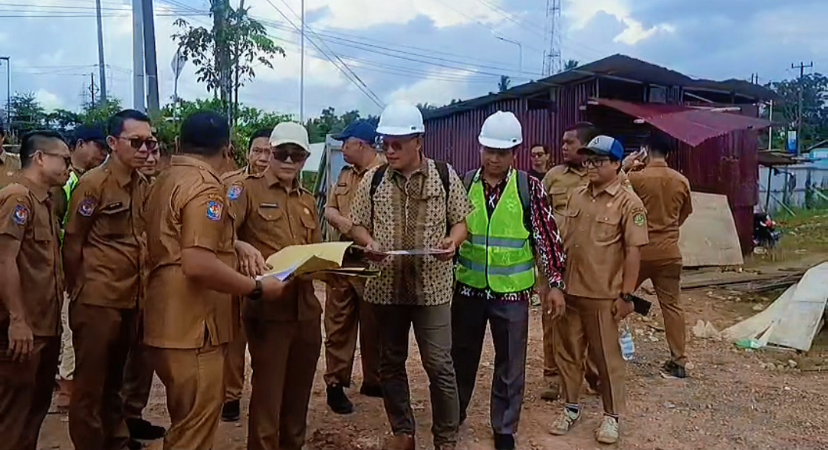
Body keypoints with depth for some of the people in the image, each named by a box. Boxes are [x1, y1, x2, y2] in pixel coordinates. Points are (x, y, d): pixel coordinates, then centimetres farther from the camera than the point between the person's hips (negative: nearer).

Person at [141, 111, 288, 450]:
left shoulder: (164, 181, 13)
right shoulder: (205, 187, -17)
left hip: (169, 323, 10)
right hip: (192, 328, -10)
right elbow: (199, 265, -27)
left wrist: (235, 244, 28)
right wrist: (257, 288, -17)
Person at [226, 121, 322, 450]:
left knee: (299, 389, 16)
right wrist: (244, 248, -33)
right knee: (268, 389, 0)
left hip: (306, 306, 6)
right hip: (267, 306, -6)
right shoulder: (247, 189, -2)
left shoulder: (308, 201, 18)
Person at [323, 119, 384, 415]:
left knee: (373, 324, 7)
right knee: (338, 322, 7)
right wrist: (340, 219, -9)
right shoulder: (345, 175, 15)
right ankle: (336, 383, 16)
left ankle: (373, 380, 24)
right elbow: (329, 209, 12)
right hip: (342, 258, 6)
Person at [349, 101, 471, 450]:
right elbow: (357, 225, 7)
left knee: (439, 365, 1)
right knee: (391, 363, 13)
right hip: (385, 285, 3)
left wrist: (453, 240, -17)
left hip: (432, 285, -2)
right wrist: (369, 243, -14)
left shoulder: (445, 175, -1)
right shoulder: (373, 179, 2)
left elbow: (462, 220, 4)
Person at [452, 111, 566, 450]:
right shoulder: (464, 183, -1)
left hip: (511, 290, -2)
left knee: (510, 363, 9)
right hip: (468, 286, 2)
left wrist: (555, 283, -6)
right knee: (461, 355, 17)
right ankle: (454, 413, 39)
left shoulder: (530, 187, -6)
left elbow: (547, 236, -4)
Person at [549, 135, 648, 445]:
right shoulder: (576, 196, 8)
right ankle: (571, 407, 30)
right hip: (570, 291, 5)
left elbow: (633, 251, -10)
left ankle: (612, 415, 24)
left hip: (603, 295, -5)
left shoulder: (628, 203, -9)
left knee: (607, 357, 8)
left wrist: (626, 295, -13)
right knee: (569, 353, 14)